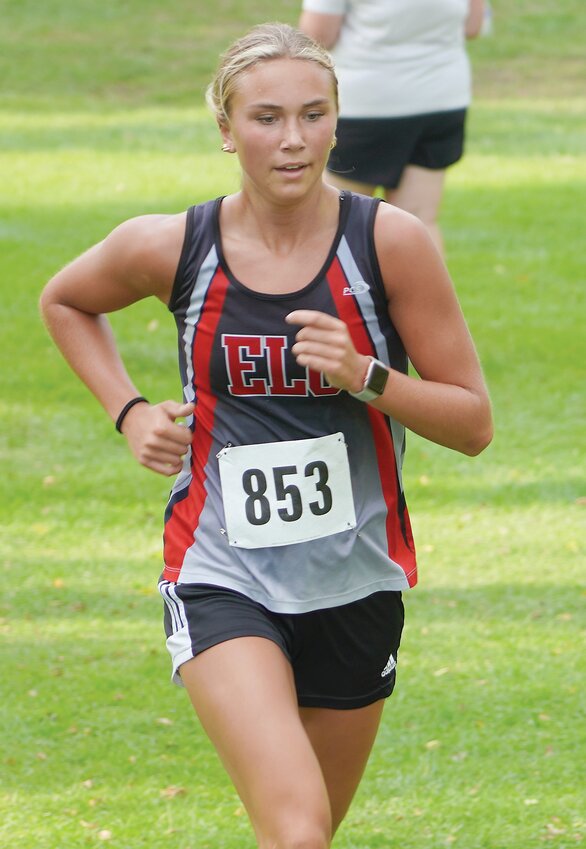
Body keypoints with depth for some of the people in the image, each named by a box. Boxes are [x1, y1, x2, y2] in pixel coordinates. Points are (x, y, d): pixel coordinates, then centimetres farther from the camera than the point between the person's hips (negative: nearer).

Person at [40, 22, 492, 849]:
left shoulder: (388, 242, -9)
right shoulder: (170, 248, -6)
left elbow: (473, 422, -5)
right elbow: (64, 301, 17)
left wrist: (365, 378, -21)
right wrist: (129, 413, 4)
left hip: (356, 586, 2)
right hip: (222, 582, -2)